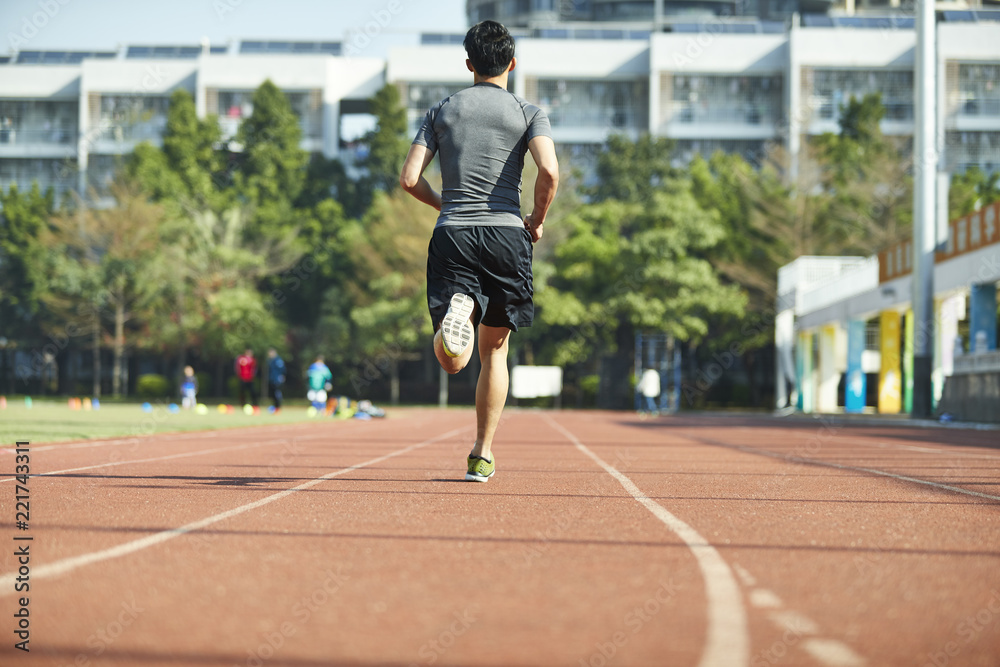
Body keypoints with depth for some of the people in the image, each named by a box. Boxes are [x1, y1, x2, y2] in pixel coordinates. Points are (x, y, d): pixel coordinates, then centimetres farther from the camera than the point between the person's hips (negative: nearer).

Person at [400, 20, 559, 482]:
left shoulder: (442, 111, 12)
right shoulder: (528, 113, 5)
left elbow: (409, 179, 5)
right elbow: (549, 171, -13)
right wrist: (537, 219, 5)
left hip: (451, 236, 1)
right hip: (507, 233, 0)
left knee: (452, 362, -7)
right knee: (494, 351, 14)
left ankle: (457, 310, -42)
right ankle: (482, 456, 12)